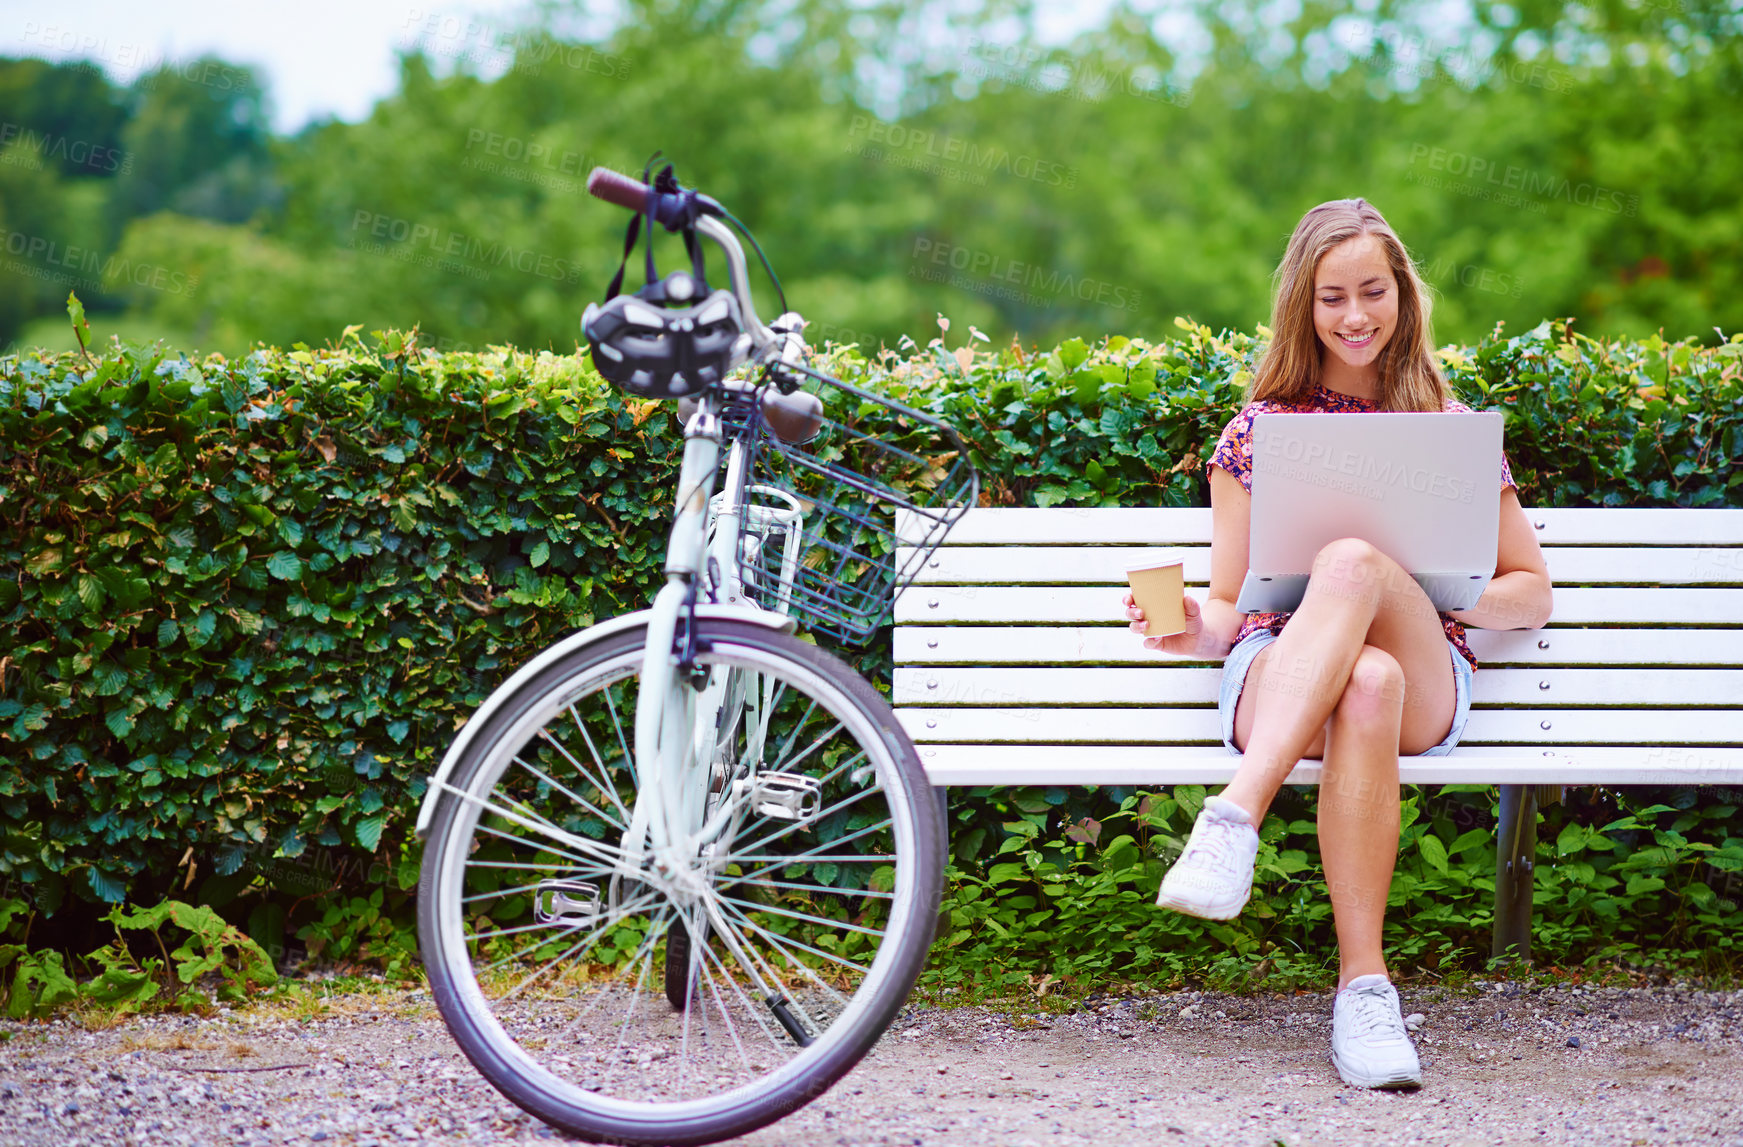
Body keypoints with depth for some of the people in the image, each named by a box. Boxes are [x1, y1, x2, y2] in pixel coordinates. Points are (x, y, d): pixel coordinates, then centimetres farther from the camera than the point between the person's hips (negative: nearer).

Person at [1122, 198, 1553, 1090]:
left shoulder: (1449, 426, 16)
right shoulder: (1259, 429, 15)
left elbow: (1532, 591, 16)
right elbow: (1229, 605, 12)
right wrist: (1196, 629, -14)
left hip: (1426, 685, 0)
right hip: (1279, 674, 0)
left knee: (1351, 562, -36)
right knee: (1366, 683, -40)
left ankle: (1235, 818, -50)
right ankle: (1364, 982, -46)